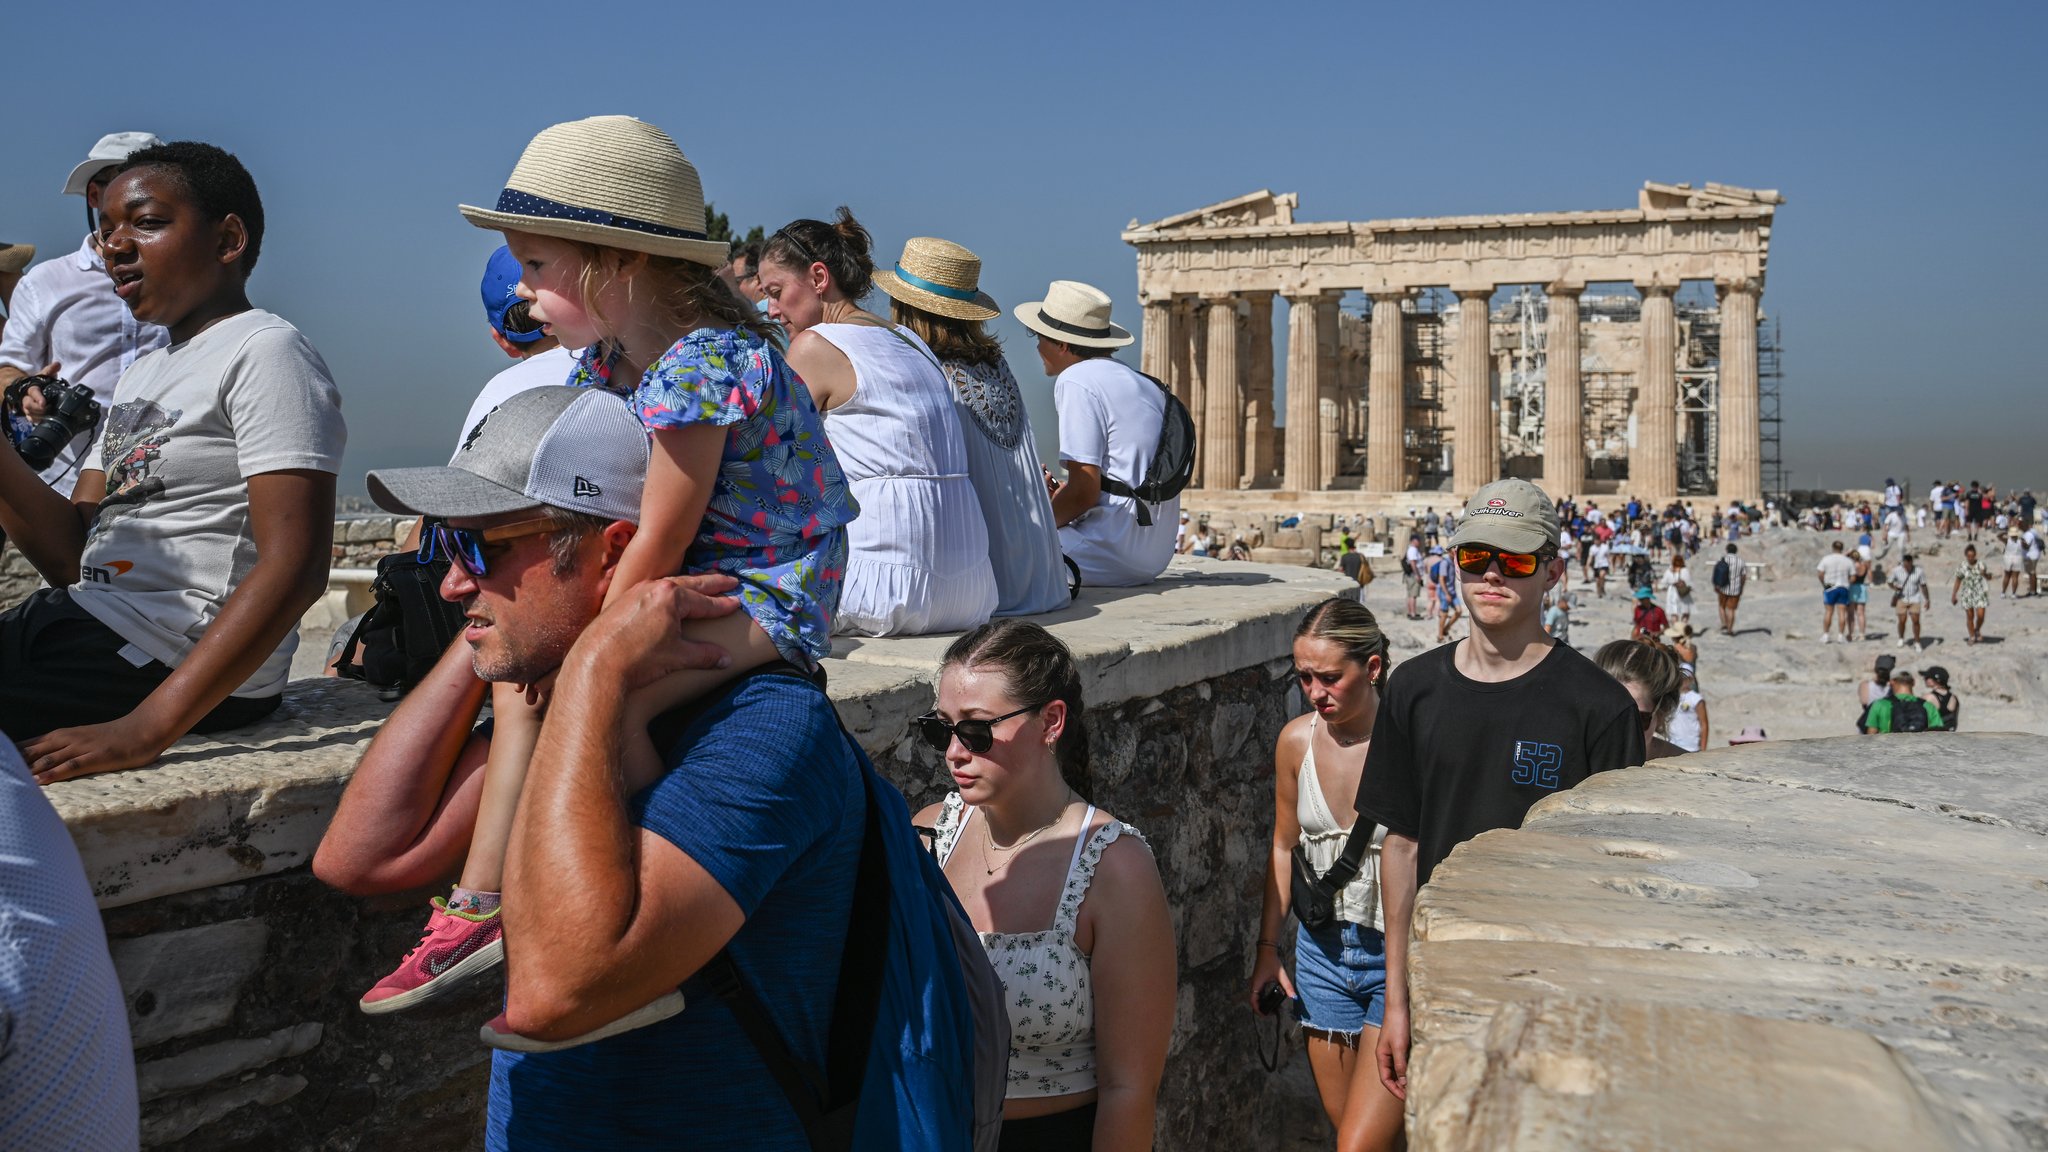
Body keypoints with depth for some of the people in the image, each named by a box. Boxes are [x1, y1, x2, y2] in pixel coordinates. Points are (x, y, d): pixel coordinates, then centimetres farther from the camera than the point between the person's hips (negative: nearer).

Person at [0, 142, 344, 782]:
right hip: (91, 622, 9)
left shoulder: (264, 351, -8)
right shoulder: (141, 374, 22)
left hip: (172, 651, -9)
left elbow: (294, 570, -20)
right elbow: (73, 555, 14)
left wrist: (145, 730, -26)